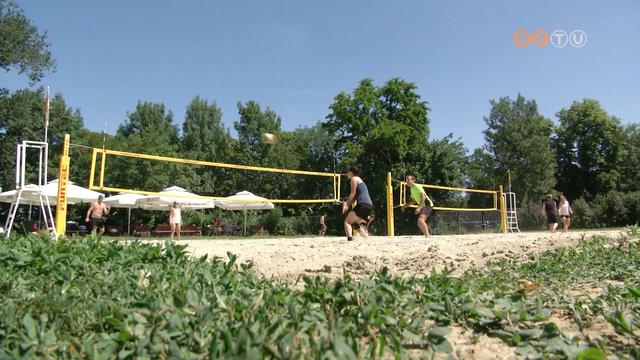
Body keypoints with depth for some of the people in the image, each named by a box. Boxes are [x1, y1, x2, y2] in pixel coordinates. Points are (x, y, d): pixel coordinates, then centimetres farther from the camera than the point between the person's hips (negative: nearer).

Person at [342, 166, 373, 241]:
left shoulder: (354, 179, 4)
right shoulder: (360, 181, 30)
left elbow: (353, 193, -6)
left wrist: (346, 204, 1)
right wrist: (347, 203, 12)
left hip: (363, 205, -9)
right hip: (370, 205, 9)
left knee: (347, 222, -5)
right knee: (361, 224, 23)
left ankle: (350, 239, -25)